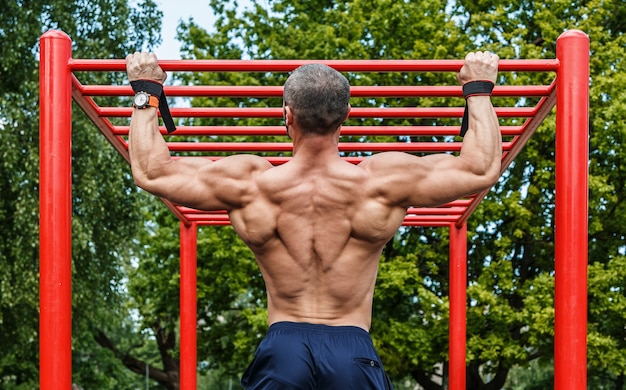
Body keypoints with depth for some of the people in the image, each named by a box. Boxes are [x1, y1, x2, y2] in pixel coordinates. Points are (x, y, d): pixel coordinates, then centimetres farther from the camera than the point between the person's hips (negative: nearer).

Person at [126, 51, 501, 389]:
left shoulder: (249, 184, -3)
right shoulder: (382, 183, -4)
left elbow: (150, 172, 8)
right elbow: (483, 169, 5)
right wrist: (479, 89, 18)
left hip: (281, 347, 1)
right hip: (354, 352, 0)